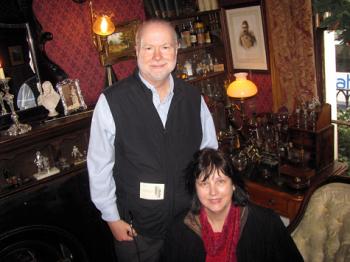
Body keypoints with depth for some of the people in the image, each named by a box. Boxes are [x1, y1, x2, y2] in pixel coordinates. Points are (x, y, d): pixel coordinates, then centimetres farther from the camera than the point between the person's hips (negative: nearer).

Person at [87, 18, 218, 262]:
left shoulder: (194, 97, -3)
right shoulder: (111, 102, -15)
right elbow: (99, 167, -8)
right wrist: (112, 219, -4)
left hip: (192, 224, 3)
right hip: (136, 231, -3)